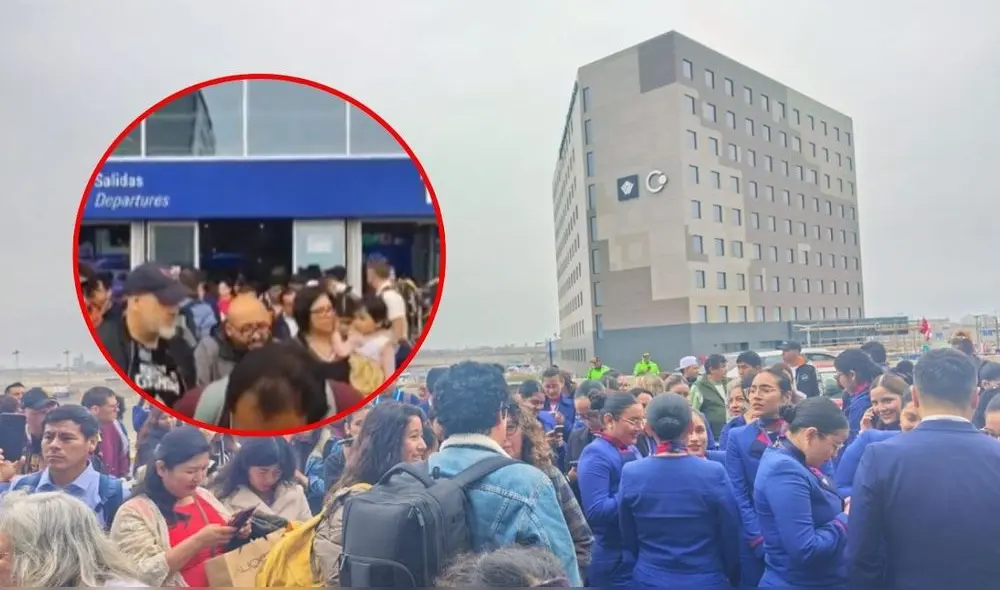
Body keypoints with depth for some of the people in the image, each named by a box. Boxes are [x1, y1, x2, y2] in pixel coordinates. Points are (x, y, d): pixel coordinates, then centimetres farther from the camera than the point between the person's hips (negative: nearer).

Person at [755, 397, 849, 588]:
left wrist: (843, 508, -5)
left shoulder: (795, 463, 5)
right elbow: (805, 550, -28)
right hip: (798, 582, -9)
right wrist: (847, 519, -17)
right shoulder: (784, 470, -24)